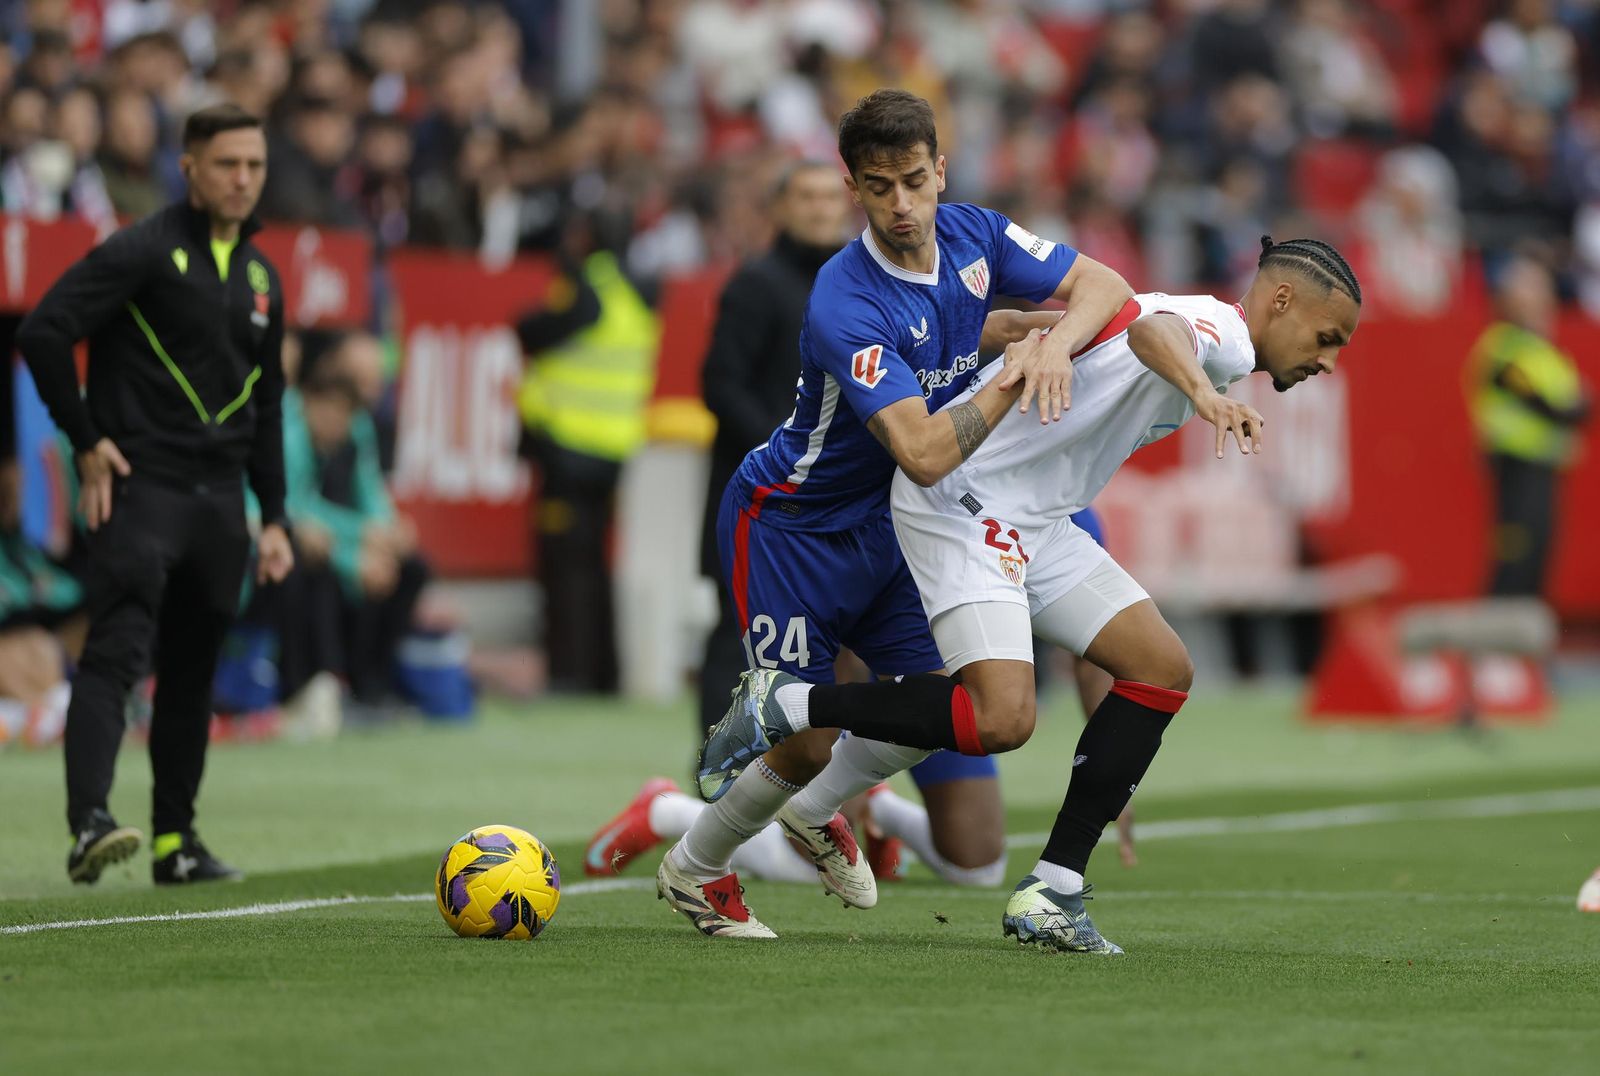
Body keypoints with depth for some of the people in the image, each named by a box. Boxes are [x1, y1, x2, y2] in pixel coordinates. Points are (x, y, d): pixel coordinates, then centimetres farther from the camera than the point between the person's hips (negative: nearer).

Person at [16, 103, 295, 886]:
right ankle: (90, 825, -28)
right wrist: (86, 441, -12)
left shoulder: (260, 277, 16)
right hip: (141, 489, -7)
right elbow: (43, 333, -14)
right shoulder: (144, 252, -7)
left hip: (219, 499, 7)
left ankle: (176, 842, 19)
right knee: (116, 652, -18)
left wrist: (274, 516, 19)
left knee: (192, 674, 11)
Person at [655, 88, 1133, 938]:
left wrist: (1058, 340, -28)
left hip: (883, 522, 7)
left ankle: (815, 811, 33)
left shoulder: (972, 235, -9)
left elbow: (1102, 285, -8)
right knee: (805, 740, -6)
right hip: (788, 524, -7)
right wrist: (1014, 378, -32)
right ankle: (693, 870, 21)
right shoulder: (845, 305, -32)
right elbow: (926, 452, -38)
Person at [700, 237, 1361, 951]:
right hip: (963, 501, -11)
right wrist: (1204, 392, -58)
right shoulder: (1221, 332, -13)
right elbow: (1153, 329, -38)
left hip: (1032, 518, 11)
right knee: (1001, 719, -24)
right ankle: (782, 706, -7)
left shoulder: (1209, 360, 19)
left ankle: (1051, 891, 6)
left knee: (1162, 669, 3)